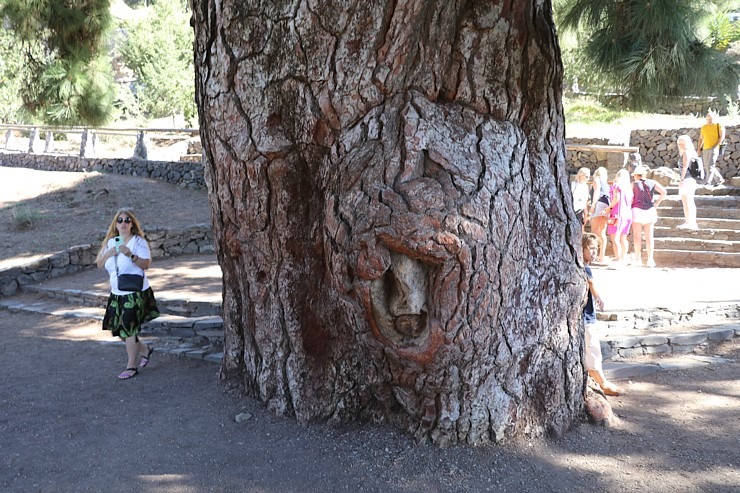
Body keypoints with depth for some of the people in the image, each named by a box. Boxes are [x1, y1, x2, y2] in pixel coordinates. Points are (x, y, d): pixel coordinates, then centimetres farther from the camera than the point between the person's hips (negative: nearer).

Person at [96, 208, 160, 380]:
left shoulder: (138, 241, -8)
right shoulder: (111, 242, 10)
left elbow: (146, 264, -18)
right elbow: (99, 265, 6)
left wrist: (130, 255, -32)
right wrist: (108, 253, -13)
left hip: (135, 293, -7)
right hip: (117, 293, 7)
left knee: (128, 329, -5)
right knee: (117, 328, 11)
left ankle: (131, 366, 9)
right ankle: (145, 350, 32)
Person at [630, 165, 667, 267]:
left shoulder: (634, 184, 1)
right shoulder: (652, 182, 7)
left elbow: (631, 199, -5)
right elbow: (663, 192, -3)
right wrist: (657, 204, 4)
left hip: (637, 210, -2)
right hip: (650, 210, 2)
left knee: (637, 236, 5)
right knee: (649, 236, 5)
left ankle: (638, 258, 4)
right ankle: (650, 259, 1)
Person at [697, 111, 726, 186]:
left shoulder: (719, 126, -2)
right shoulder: (704, 127, 12)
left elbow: (722, 137, -9)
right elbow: (701, 139, 17)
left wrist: (715, 146, -16)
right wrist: (699, 149, 9)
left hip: (714, 149, -6)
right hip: (705, 149, 6)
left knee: (710, 166, -16)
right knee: (707, 167, 9)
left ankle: (708, 183, -21)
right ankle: (721, 179, 24)